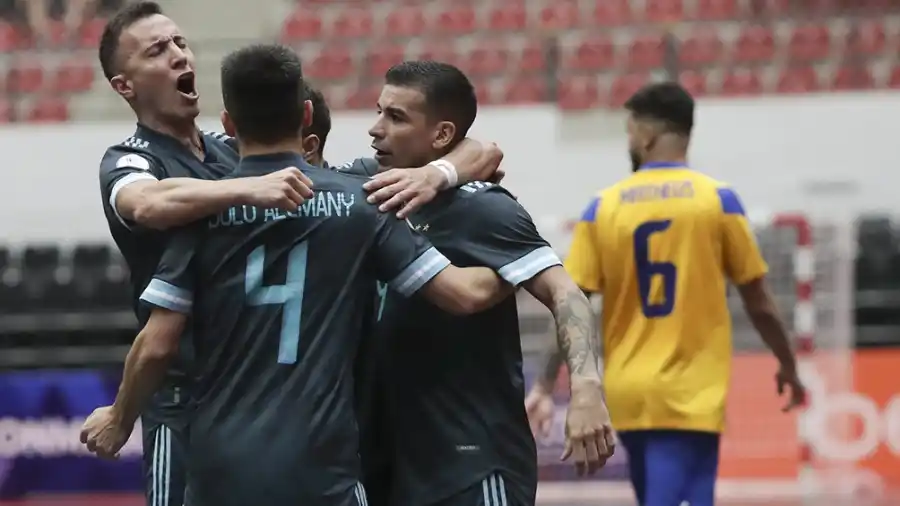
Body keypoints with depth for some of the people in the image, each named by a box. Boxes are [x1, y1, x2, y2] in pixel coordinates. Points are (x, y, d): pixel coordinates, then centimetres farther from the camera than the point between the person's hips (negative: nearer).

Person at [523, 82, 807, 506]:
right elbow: (758, 302, 1)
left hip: (628, 394, 3)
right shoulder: (718, 200, -4)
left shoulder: (603, 207, 1)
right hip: (690, 394, -3)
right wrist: (788, 366, 15)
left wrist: (546, 386, 6)